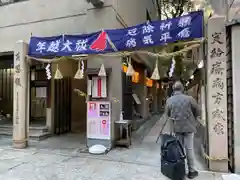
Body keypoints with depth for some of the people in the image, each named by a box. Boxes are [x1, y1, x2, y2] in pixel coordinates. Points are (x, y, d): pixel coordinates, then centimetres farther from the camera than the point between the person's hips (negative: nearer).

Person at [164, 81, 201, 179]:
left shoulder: (169, 100, -3)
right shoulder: (189, 98, -11)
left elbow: (167, 114, 7)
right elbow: (198, 112, -2)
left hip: (177, 127, 2)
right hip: (189, 126, -2)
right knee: (189, 148, 6)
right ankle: (191, 171, 16)